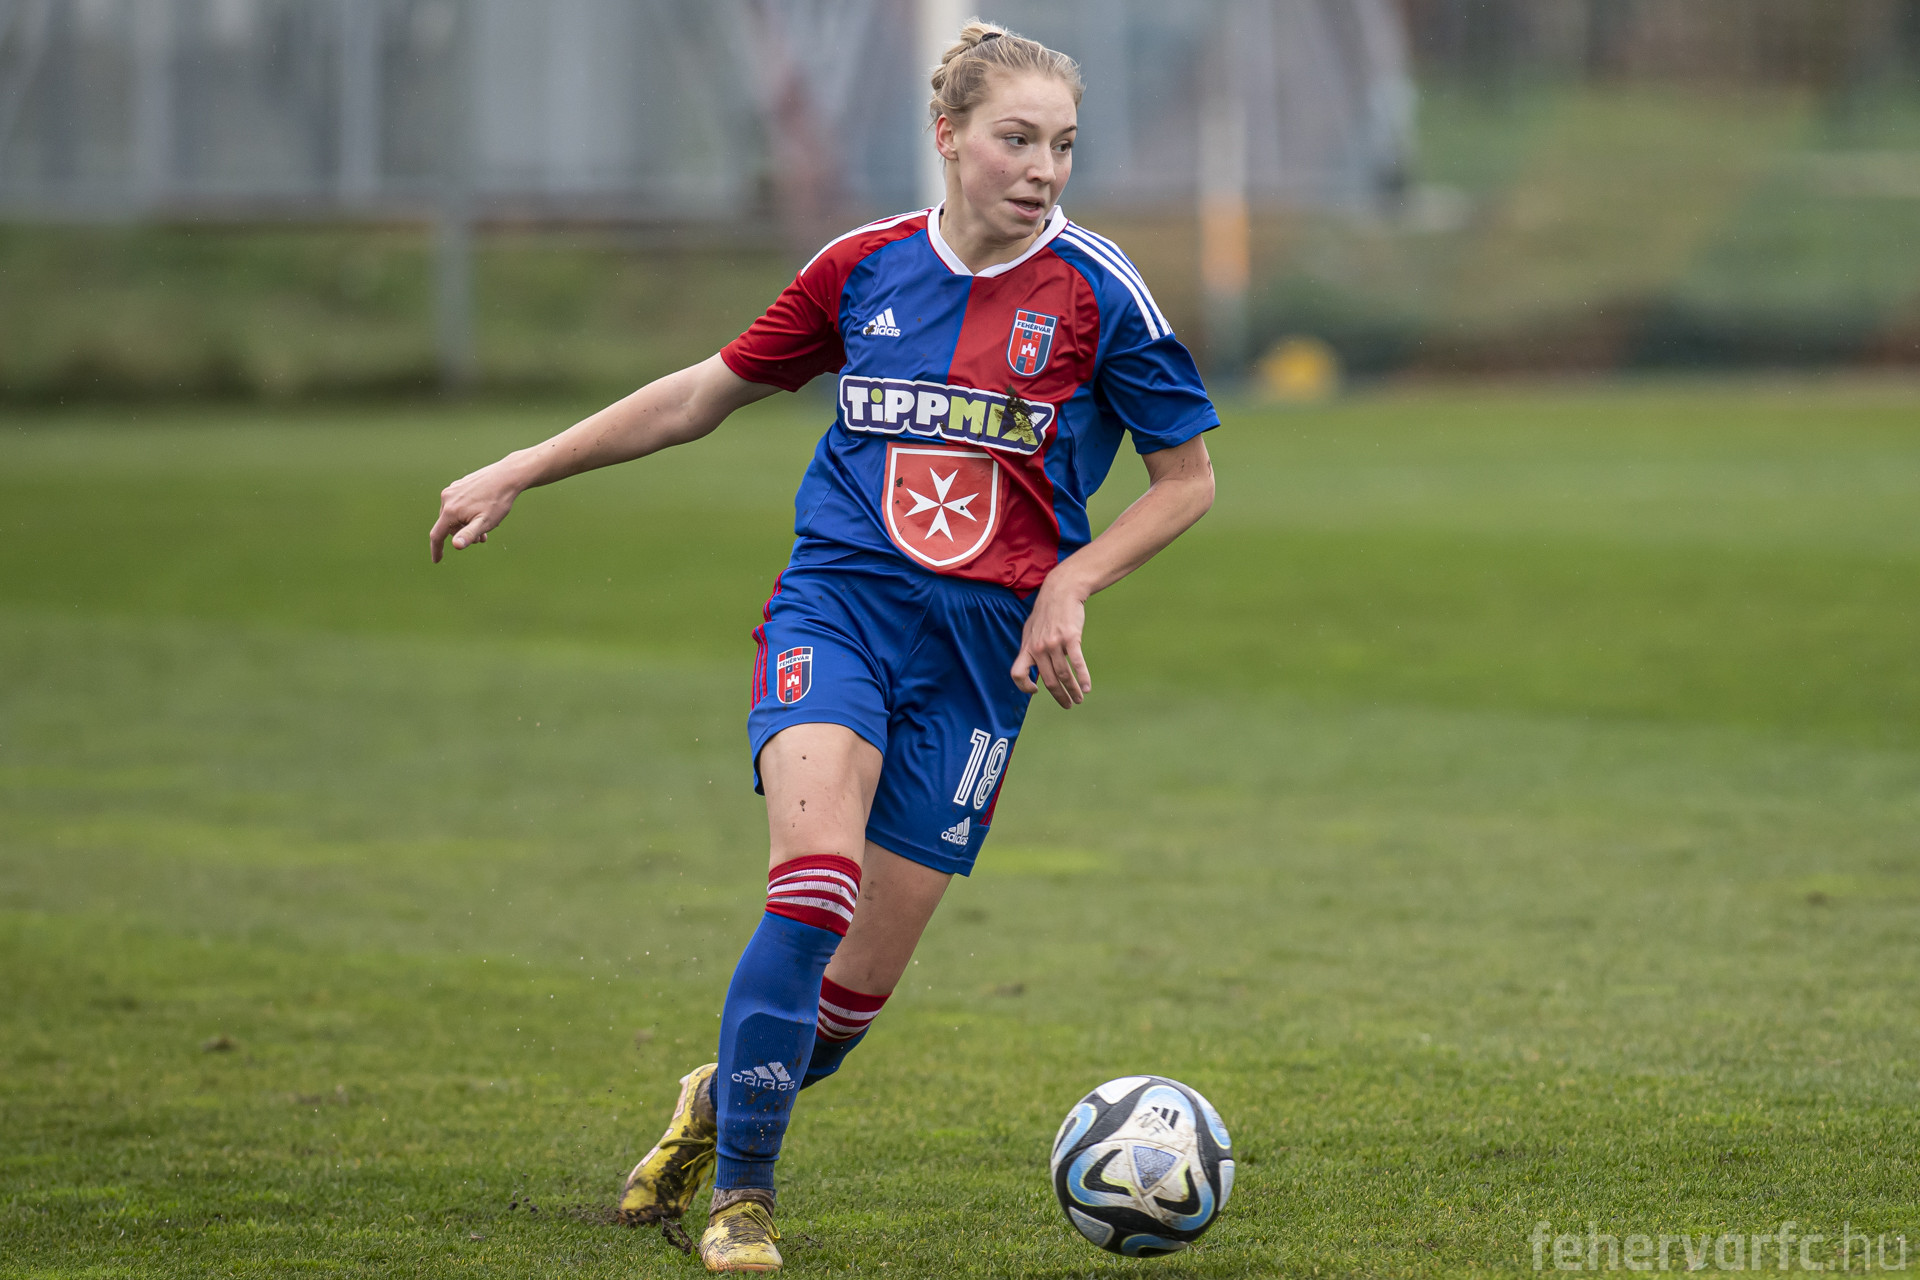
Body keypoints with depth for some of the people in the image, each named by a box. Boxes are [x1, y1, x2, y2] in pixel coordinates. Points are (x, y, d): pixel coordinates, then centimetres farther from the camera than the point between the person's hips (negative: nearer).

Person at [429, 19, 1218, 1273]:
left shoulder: (1097, 292, -4)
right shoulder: (866, 268, 2)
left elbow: (1188, 477, 5)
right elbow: (706, 394, 13)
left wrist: (1071, 582, -9)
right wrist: (518, 474, 14)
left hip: (984, 642, 0)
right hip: (838, 602, 0)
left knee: (866, 974, 0)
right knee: (817, 879, -25)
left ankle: (728, 1096, 33)